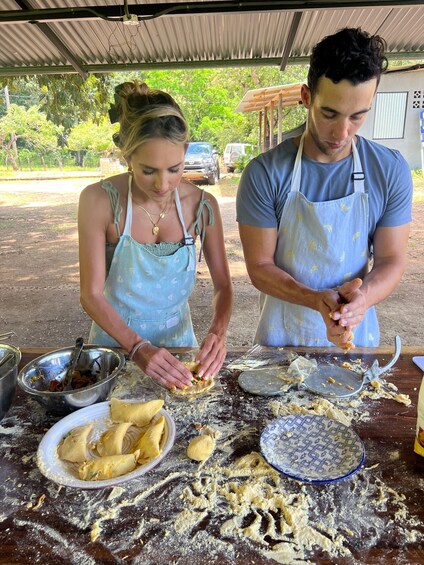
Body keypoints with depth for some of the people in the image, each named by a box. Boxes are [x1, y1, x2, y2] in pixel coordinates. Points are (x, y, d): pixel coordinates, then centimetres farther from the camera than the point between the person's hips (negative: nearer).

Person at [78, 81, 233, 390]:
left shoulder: (202, 205, -15)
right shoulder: (99, 200, -20)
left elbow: (223, 286, -7)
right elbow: (91, 295, -19)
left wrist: (218, 333, -26)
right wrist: (139, 349, -31)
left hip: (177, 337, 2)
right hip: (116, 338, -1)